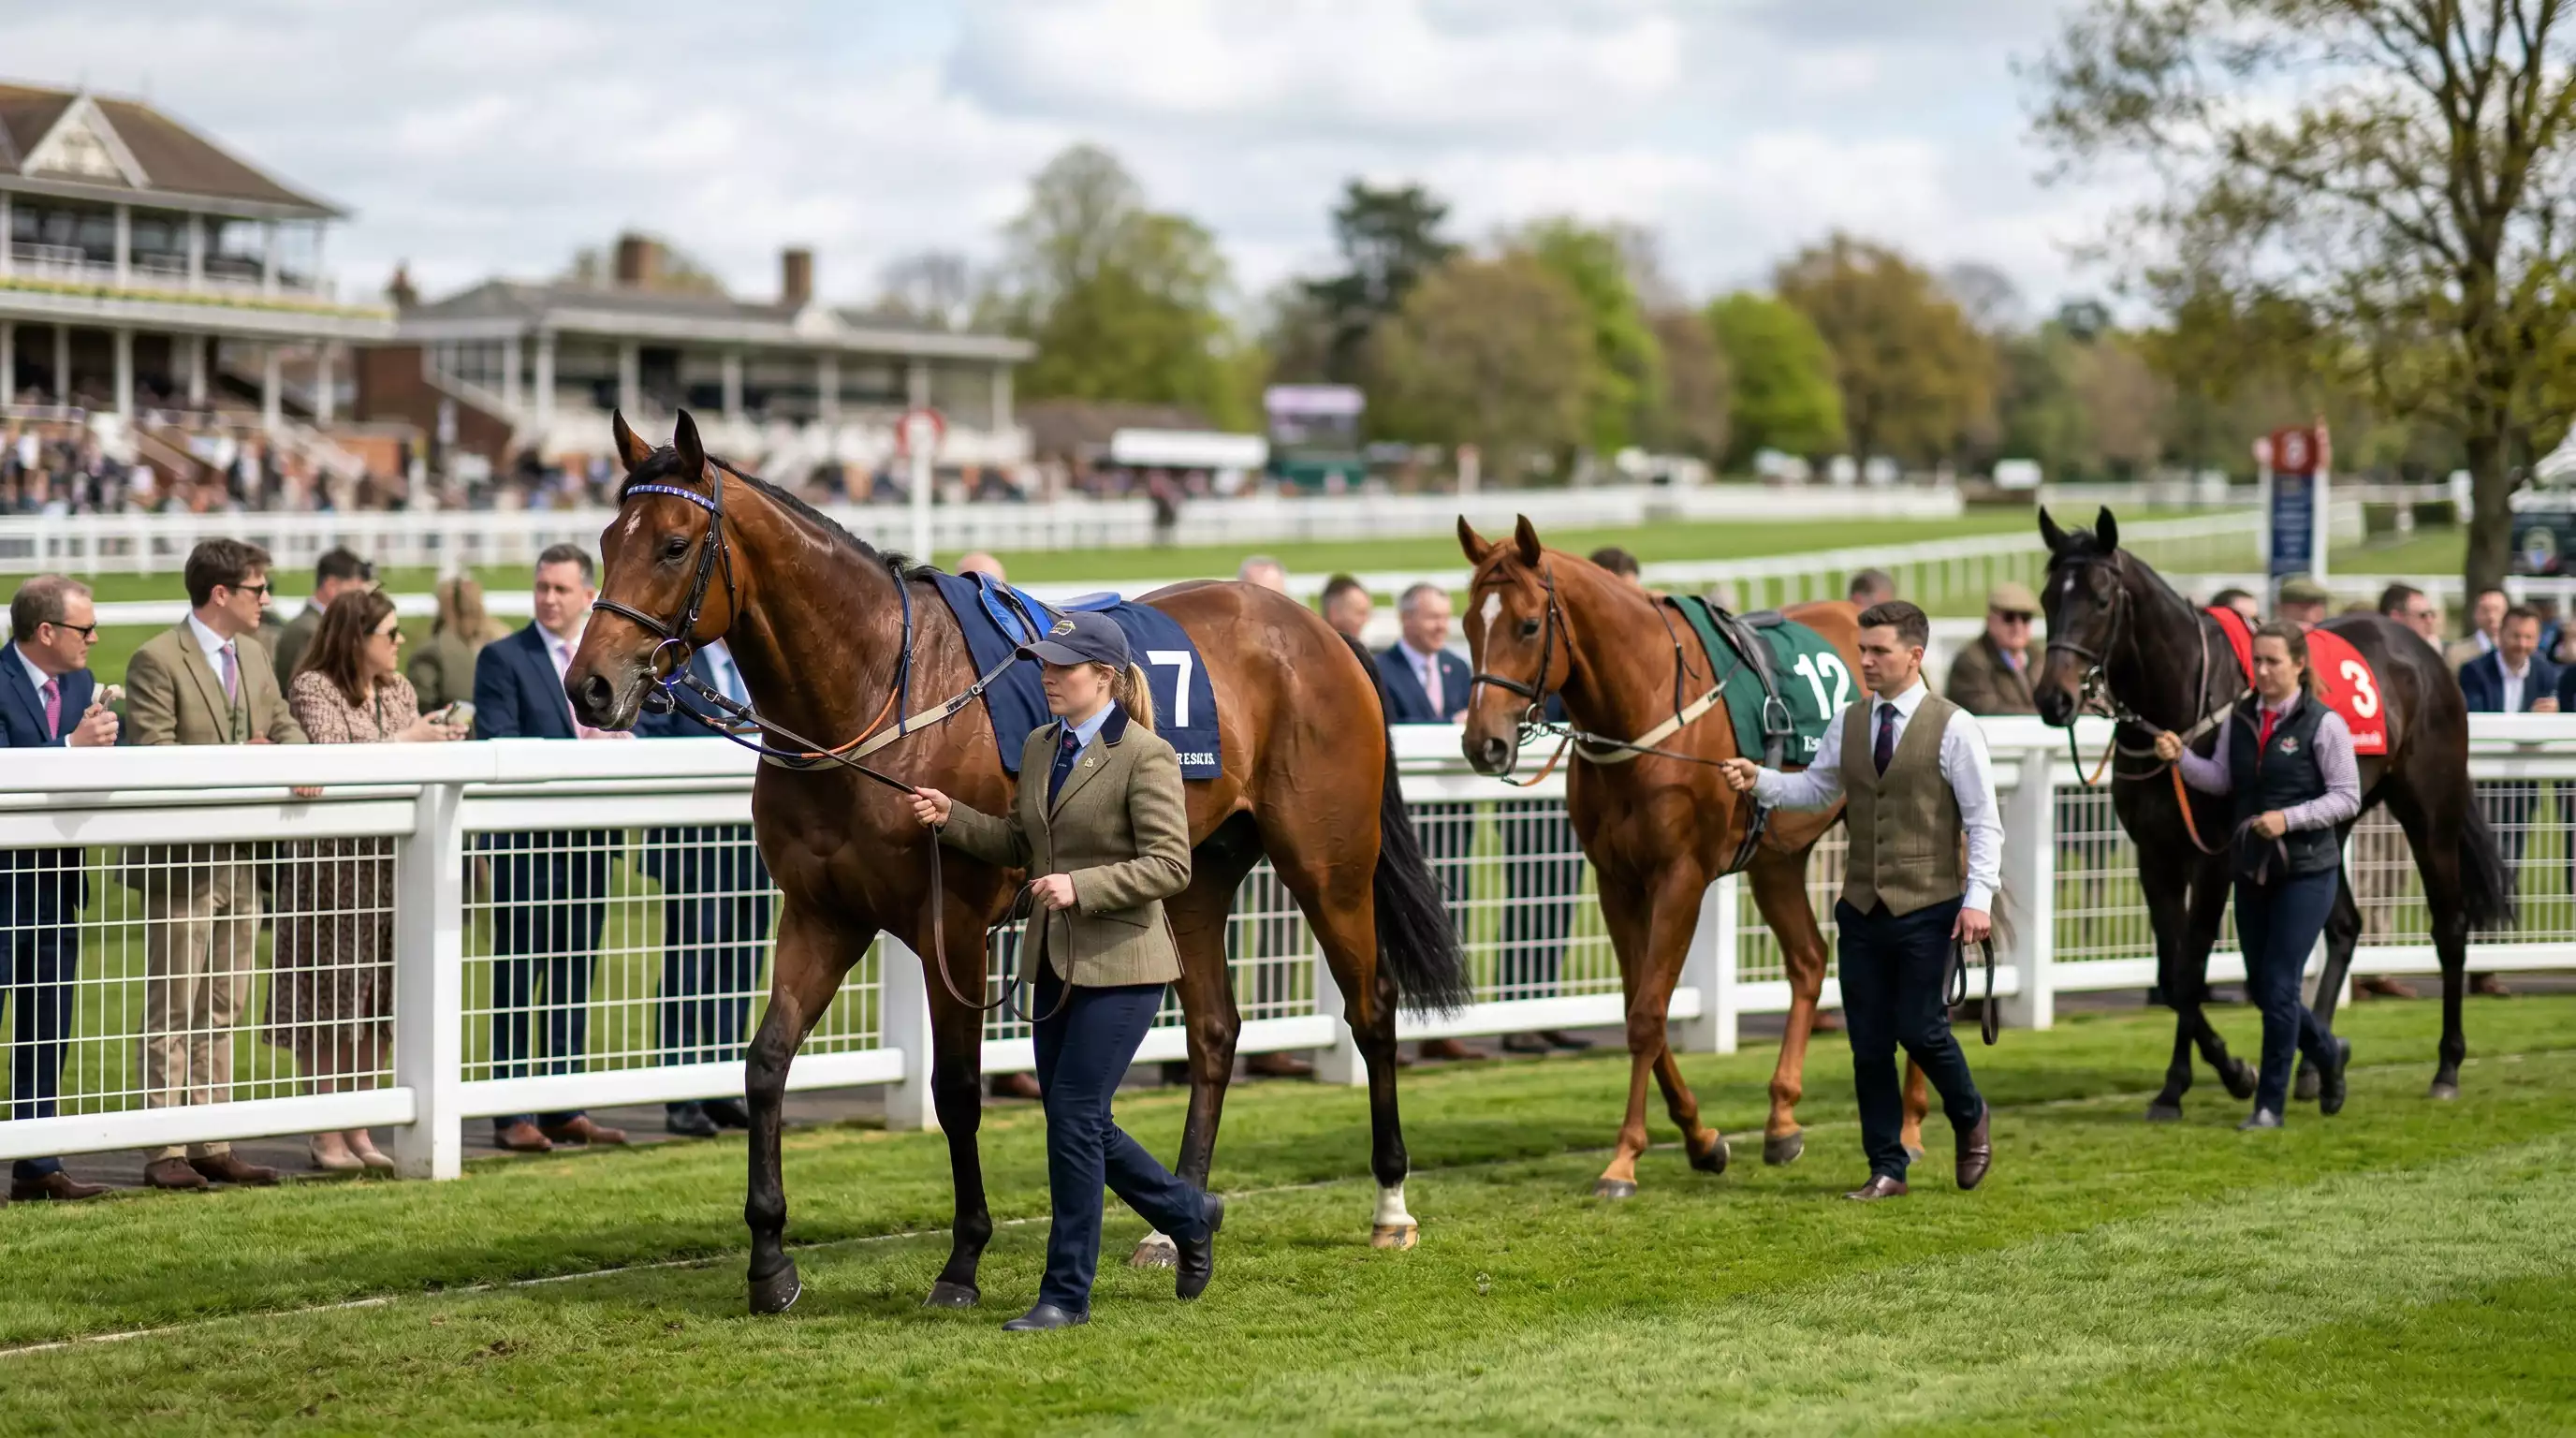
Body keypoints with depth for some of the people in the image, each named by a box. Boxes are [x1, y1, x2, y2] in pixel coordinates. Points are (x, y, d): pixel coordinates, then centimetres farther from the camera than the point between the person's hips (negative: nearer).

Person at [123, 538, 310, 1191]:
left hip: (240, 861, 8)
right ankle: (165, 1152, 2)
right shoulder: (157, 660, -12)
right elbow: (151, 757, -18)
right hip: (181, 862, -8)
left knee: (221, 1011, 12)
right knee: (172, 1013, -1)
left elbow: (283, 724, 13)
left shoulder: (254, 655, 12)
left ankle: (213, 1144, 18)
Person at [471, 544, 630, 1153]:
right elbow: (497, 747, -13)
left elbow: (630, 737, 14)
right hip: (525, 843, -5)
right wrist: (575, 754, -22)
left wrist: (620, 745, -10)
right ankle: (513, 1115, 3)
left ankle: (565, 1109, 17)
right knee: (517, 979, 0)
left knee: (575, 977, 11)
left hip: (589, 837, 5)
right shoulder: (502, 658, -4)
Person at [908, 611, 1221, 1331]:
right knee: (1074, 1119, 12)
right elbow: (1019, 844, 17)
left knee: (1074, 1117, -8)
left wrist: (1082, 886, -26)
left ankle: (1067, 1293, 2)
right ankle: (1189, 1216, 34)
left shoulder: (1145, 756, -13)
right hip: (1056, 960, 8)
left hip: (1121, 963, -8)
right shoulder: (1039, 746, 10)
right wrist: (953, 817, 2)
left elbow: (1169, 865, -17)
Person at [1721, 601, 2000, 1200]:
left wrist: (1978, 897, -16)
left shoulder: (1953, 727, -6)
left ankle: (1970, 1120, 24)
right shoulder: (1847, 724, 8)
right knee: (1868, 1043, 4)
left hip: (1928, 908, -5)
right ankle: (1886, 1169, 14)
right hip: (1863, 907, 5)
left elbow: (1984, 821, -7)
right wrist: (1759, 780, -3)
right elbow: (1815, 789, 16)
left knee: (1921, 1030, -6)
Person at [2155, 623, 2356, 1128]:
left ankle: (2270, 1104, 4)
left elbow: (2348, 797, -11)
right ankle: (2327, 1053, 38)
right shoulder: (2241, 718, 5)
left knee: (2279, 987, -7)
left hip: (2306, 872, -6)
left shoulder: (2323, 723, -11)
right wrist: (2181, 757, -12)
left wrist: (2290, 817, -22)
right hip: (2252, 870, 6)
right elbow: (2220, 779, 6)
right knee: (2260, 987, 12)